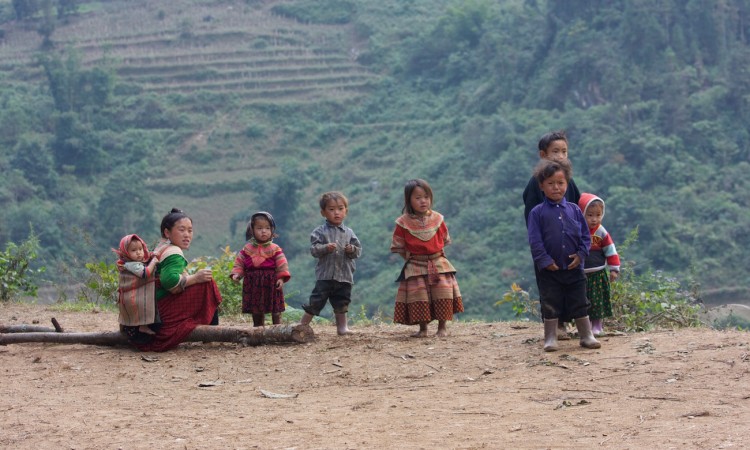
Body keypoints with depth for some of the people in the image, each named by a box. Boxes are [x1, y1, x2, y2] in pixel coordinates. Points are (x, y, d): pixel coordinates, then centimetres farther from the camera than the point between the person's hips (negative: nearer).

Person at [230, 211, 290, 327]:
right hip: (253, 285, 3)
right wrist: (236, 274, -6)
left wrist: (281, 278, -15)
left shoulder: (275, 249, -2)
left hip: (271, 283, -2)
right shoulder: (247, 249, 6)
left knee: (276, 311, 2)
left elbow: (282, 264, -5)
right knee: (256, 313, 11)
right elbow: (239, 263, 9)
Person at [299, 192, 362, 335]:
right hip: (325, 275, -3)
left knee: (341, 303, 12)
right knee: (316, 301, -4)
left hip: (344, 275, 3)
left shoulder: (349, 233, 8)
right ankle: (302, 325, 3)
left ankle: (342, 326, 23)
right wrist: (326, 248, -26)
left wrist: (352, 250, -14)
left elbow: (358, 250, 7)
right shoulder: (320, 232, -2)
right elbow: (313, 249, -10)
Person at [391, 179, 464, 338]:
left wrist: (436, 255, 7)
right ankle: (423, 329, 10)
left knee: (443, 295, -5)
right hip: (415, 267, -2)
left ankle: (442, 327, 7)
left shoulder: (437, 219, 0)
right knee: (418, 296, -3)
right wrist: (410, 257, -1)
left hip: (438, 263, 2)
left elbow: (445, 240, 13)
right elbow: (398, 247, 1)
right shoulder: (404, 222, -7)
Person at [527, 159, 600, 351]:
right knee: (550, 306, 4)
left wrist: (581, 254, -7)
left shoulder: (574, 210, 4)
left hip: (574, 268, 2)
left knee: (580, 304, 8)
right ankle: (550, 338, 14)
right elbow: (534, 241, -7)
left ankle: (586, 336, 17)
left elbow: (585, 235, 7)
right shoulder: (537, 212, -3)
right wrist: (545, 260, -14)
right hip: (550, 270, -2)